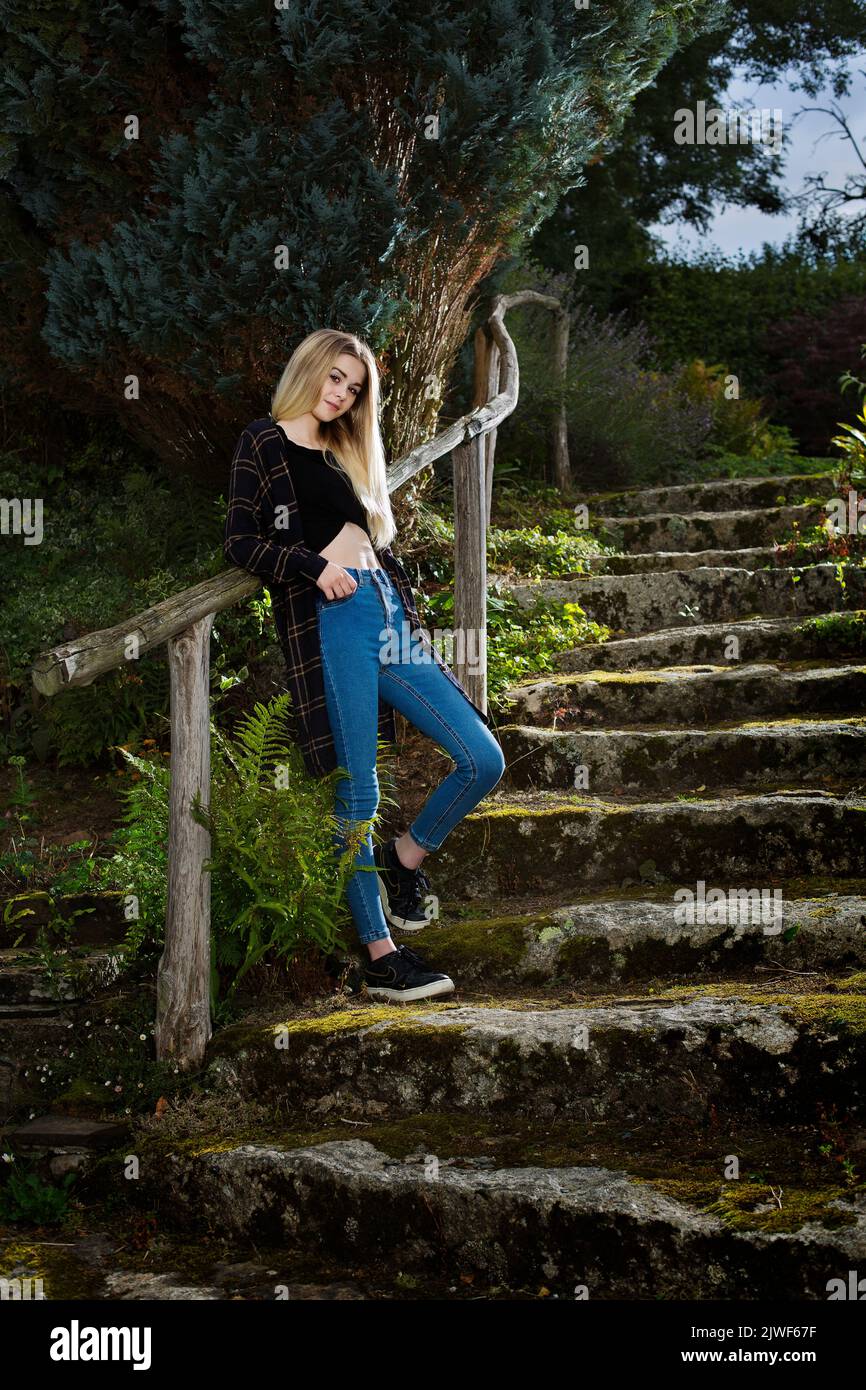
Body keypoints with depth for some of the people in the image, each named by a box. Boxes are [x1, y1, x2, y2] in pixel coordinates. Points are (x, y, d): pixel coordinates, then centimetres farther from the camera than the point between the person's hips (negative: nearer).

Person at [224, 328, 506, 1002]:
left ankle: (406, 856, 23)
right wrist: (316, 566, -15)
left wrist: (411, 618, 17)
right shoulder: (266, 442, 4)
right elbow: (242, 542, -3)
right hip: (332, 620, -7)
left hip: (388, 615, 7)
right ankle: (383, 958, -3)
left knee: (484, 758, 1)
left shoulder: (343, 453, 26)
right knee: (358, 795, -7)